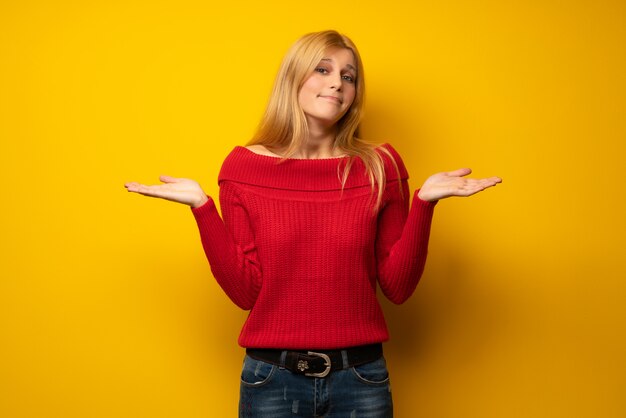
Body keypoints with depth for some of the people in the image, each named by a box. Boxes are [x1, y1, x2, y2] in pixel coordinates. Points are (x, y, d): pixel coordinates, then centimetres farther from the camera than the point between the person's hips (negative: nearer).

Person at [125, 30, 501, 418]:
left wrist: (425, 202, -13)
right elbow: (245, 291, -6)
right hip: (272, 378, -1)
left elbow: (398, 286, -2)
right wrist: (201, 207, -13)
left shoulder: (380, 166, -1)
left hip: (360, 378, 1)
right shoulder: (244, 166, -3)